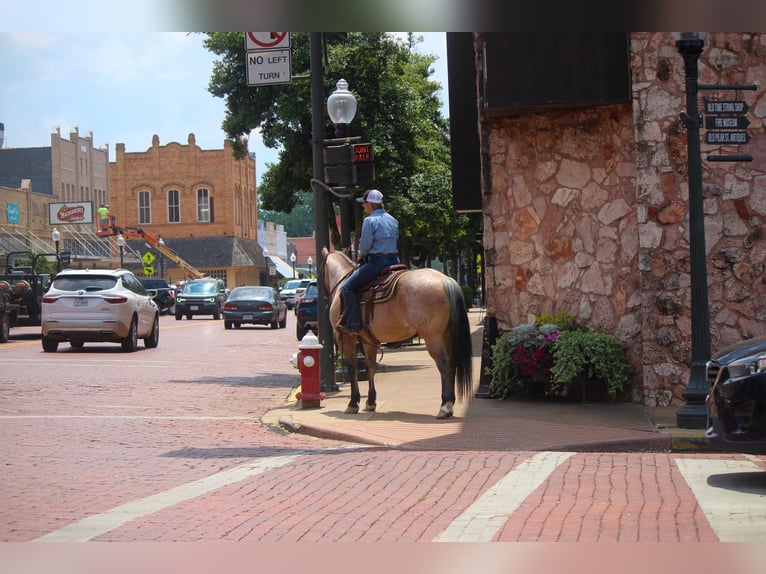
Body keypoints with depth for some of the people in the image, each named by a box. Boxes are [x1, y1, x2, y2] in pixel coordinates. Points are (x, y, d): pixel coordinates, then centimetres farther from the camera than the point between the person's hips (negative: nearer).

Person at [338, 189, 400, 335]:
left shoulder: (369, 221, -10)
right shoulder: (393, 220, 13)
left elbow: (365, 245, -13)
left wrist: (362, 256, 8)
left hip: (377, 261, -8)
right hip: (394, 261, 8)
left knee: (347, 288, -4)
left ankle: (353, 325, -12)